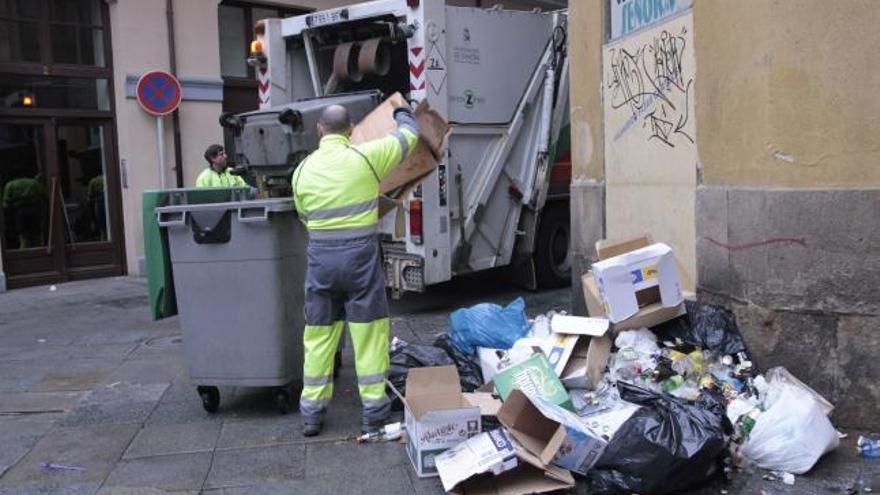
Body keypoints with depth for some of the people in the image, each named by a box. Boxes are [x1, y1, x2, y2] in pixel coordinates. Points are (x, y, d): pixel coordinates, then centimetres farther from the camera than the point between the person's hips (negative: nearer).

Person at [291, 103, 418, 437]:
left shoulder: (303, 171, 4)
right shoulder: (365, 157, -5)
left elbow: (305, 217, 12)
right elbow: (409, 135, 8)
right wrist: (401, 112, 29)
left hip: (320, 257, 3)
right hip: (360, 254, -2)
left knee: (318, 334, 12)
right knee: (369, 332, 6)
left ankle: (312, 413, 19)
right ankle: (374, 412, 12)